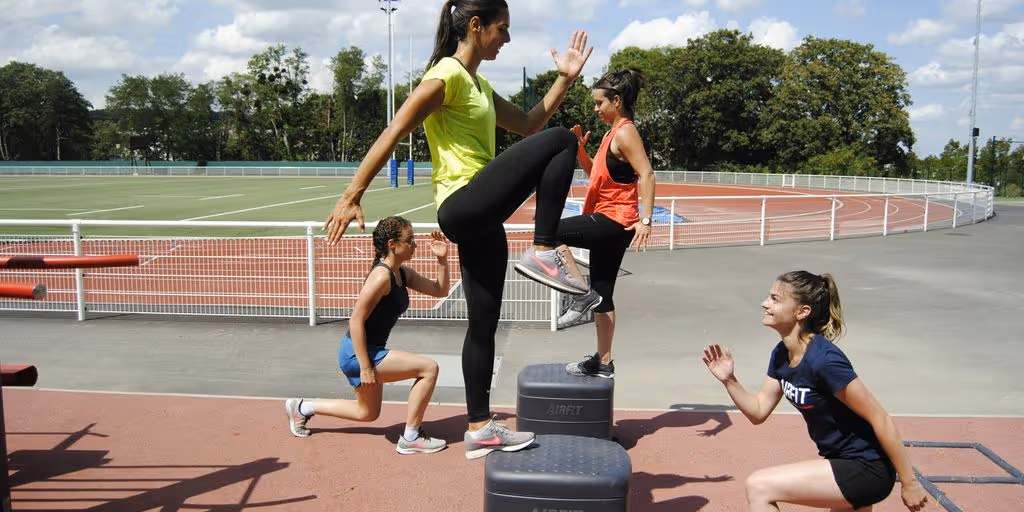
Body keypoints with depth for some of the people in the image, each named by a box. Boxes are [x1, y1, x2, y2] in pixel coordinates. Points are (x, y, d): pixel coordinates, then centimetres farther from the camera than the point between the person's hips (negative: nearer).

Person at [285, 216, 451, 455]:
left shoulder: (403, 273, 6)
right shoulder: (381, 276, -22)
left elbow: (440, 290, 13)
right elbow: (356, 320, -24)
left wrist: (442, 260, -2)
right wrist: (365, 367, -24)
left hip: (371, 351, 10)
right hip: (356, 353, -10)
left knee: (367, 413, 26)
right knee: (428, 368, -16)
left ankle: (302, 408, 37)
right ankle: (410, 438, -5)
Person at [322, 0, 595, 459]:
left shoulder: (479, 86, 21)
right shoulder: (447, 75, -8)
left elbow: (528, 125, 26)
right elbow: (392, 134, -12)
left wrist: (565, 78, 16)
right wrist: (351, 196, -16)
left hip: (480, 218, 9)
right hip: (462, 207, -9)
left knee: (484, 322, 10)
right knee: (561, 142, -17)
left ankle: (479, 428, 19)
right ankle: (545, 253, -17)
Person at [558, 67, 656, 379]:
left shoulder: (625, 132, -11)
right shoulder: (613, 133, 18)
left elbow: (646, 174, -20)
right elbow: (594, 172, 25)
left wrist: (645, 219, -28)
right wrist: (580, 149, 8)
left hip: (614, 221, -10)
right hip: (608, 224, 10)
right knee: (602, 295, 12)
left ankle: (581, 294, -9)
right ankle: (603, 362, 19)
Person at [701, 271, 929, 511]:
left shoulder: (824, 359, -26)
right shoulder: (781, 355, 0)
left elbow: (880, 420, -22)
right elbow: (759, 411, 6)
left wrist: (909, 482, -16)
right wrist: (729, 380, -9)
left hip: (867, 470, -9)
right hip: (842, 462, 9)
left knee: (758, 487, -15)